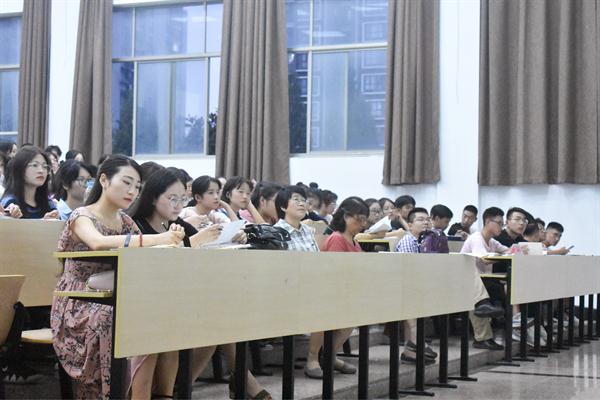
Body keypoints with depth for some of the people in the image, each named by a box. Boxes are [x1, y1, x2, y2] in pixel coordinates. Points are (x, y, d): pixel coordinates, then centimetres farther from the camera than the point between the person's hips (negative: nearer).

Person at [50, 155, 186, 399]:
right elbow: (98, 242, -34)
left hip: (113, 302, 6)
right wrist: (154, 239, -43)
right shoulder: (82, 217, -10)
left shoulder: (126, 222, 12)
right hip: (79, 306, -6)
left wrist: (169, 241, -21)